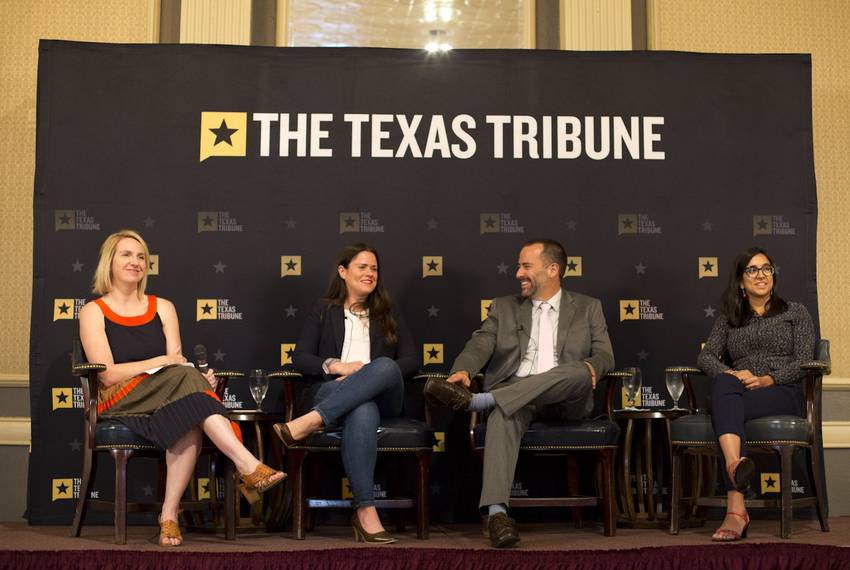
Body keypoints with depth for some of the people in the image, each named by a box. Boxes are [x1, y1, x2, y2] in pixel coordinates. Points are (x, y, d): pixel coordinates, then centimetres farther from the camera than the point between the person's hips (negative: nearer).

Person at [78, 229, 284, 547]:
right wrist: (159, 362, -11)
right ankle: (249, 467, -44)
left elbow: (177, 363, 6)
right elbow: (107, 374, -5)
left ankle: (169, 514, -33)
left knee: (190, 422, -35)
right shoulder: (93, 312, 8)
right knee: (185, 377, -34)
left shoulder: (163, 308, 19)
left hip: (168, 403, 4)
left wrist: (199, 378, -16)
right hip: (117, 403, -4)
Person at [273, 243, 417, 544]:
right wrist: (335, 366, -10)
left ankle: (309, 422, -45)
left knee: (385, 366, -38)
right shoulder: (324, 310, 20)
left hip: (383, 397, 2)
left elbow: (410, 359, 12)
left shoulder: (389, 313, 25)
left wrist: (372, 374, -7)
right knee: (362, 412, -42)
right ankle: (365, 511, -49)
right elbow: (300, 358, 10)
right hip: (333, 392, -2)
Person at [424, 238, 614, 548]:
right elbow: (479, 346, 6)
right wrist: (463, 371, -16)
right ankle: (497, 513, -47)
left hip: (566, 397, 0)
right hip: (513, 391, 0)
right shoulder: (503, 307, 20)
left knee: (579, 372, -35)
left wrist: (591, 367, -13)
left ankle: (478, 400, -43)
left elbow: (605, 355, 12)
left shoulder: (588, 308, 19)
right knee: (503, 414, -36)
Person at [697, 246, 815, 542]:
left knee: (726, 411, -37)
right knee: (723, 385, -40)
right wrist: (729, 373, -13)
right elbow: (706, 356, 11)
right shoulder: (728, 319, 25)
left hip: (784, 393, -2)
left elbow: (803, 361, 4)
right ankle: (736, 463, -65)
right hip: (738, 391, 2)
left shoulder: (795, 312, 18)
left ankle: (735, 511, -52)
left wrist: (767, 379, -15)